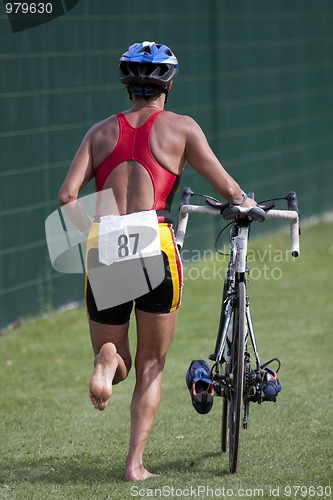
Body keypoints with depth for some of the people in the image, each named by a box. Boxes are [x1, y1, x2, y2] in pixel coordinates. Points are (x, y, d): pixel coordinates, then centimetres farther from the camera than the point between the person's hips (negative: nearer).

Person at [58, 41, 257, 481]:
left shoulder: (101, 131, 14)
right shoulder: (180, 127, 7)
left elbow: (68, 195, 2)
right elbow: (227, 189, 5)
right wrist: (247, 204, 27)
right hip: (156, 246, -2)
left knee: (118, 366, 17)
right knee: (151, 366, 14)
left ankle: (108, 360, -20)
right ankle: (136, 463, 3)